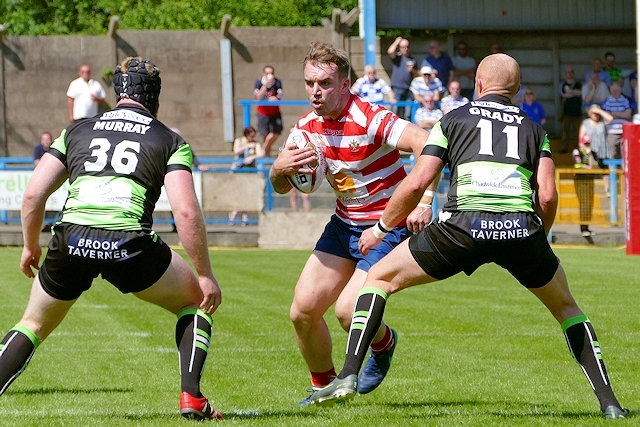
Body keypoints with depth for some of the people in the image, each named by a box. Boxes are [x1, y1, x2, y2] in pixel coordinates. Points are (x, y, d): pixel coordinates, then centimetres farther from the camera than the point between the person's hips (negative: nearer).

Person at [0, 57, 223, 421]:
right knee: (196, 301, 22)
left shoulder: (78, 130, 22)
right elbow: (186, 212, 1)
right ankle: (192, 398, 9)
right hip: (130, 245, -2)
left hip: (71, 241, 2)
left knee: (34, 324, 26)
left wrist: (31, 245, 32)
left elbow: (34, 193, 17)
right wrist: (206, 274, 6)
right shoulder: (170, 141, 14)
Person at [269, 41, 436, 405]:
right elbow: (281, 187, 9)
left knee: (348, 311, -20)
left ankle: (384, 342, 16)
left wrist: (425, 201, -46)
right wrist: (281, 168, -16)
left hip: (389, 228, -7)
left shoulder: (370, 120, -24)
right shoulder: (308, 126, 0)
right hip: (344, 225, 7)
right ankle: (324, 386, 21)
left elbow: (427, 144, -35)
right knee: (303, 310, -2)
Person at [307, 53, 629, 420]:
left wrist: (380, 229, 24)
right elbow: (548, 195, 9)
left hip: (463, 225, -2)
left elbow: (417, 182, 11)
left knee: (380, 278, 18)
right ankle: (608, 401, 15)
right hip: (521, 226, 2)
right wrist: (539, 238, 27)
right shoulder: (534, 129, 24)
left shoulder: (454, 119, 20)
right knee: (566, 307, 26)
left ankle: (348, 376, 3)